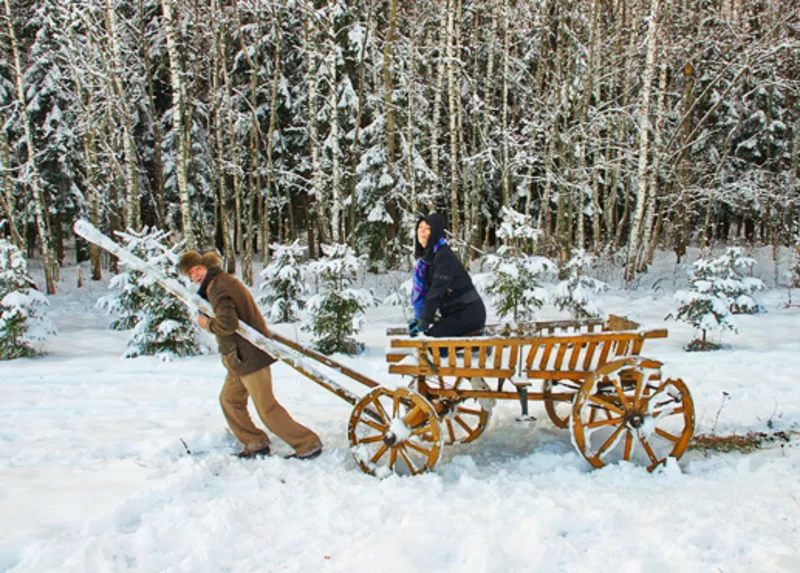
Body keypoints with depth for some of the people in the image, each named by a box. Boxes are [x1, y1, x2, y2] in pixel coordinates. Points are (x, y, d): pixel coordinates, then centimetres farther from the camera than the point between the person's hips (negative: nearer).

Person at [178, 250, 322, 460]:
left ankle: (309, 445, 2)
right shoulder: (223, 281, 14)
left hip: (249, 356, -11)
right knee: (229, 399, 19)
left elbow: (227, 324, -28)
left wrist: (207, 324, -10)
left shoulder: (218, 287, -18)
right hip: (240, 357, 11)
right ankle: (256, 443, 27)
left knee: (266, 408, -5)